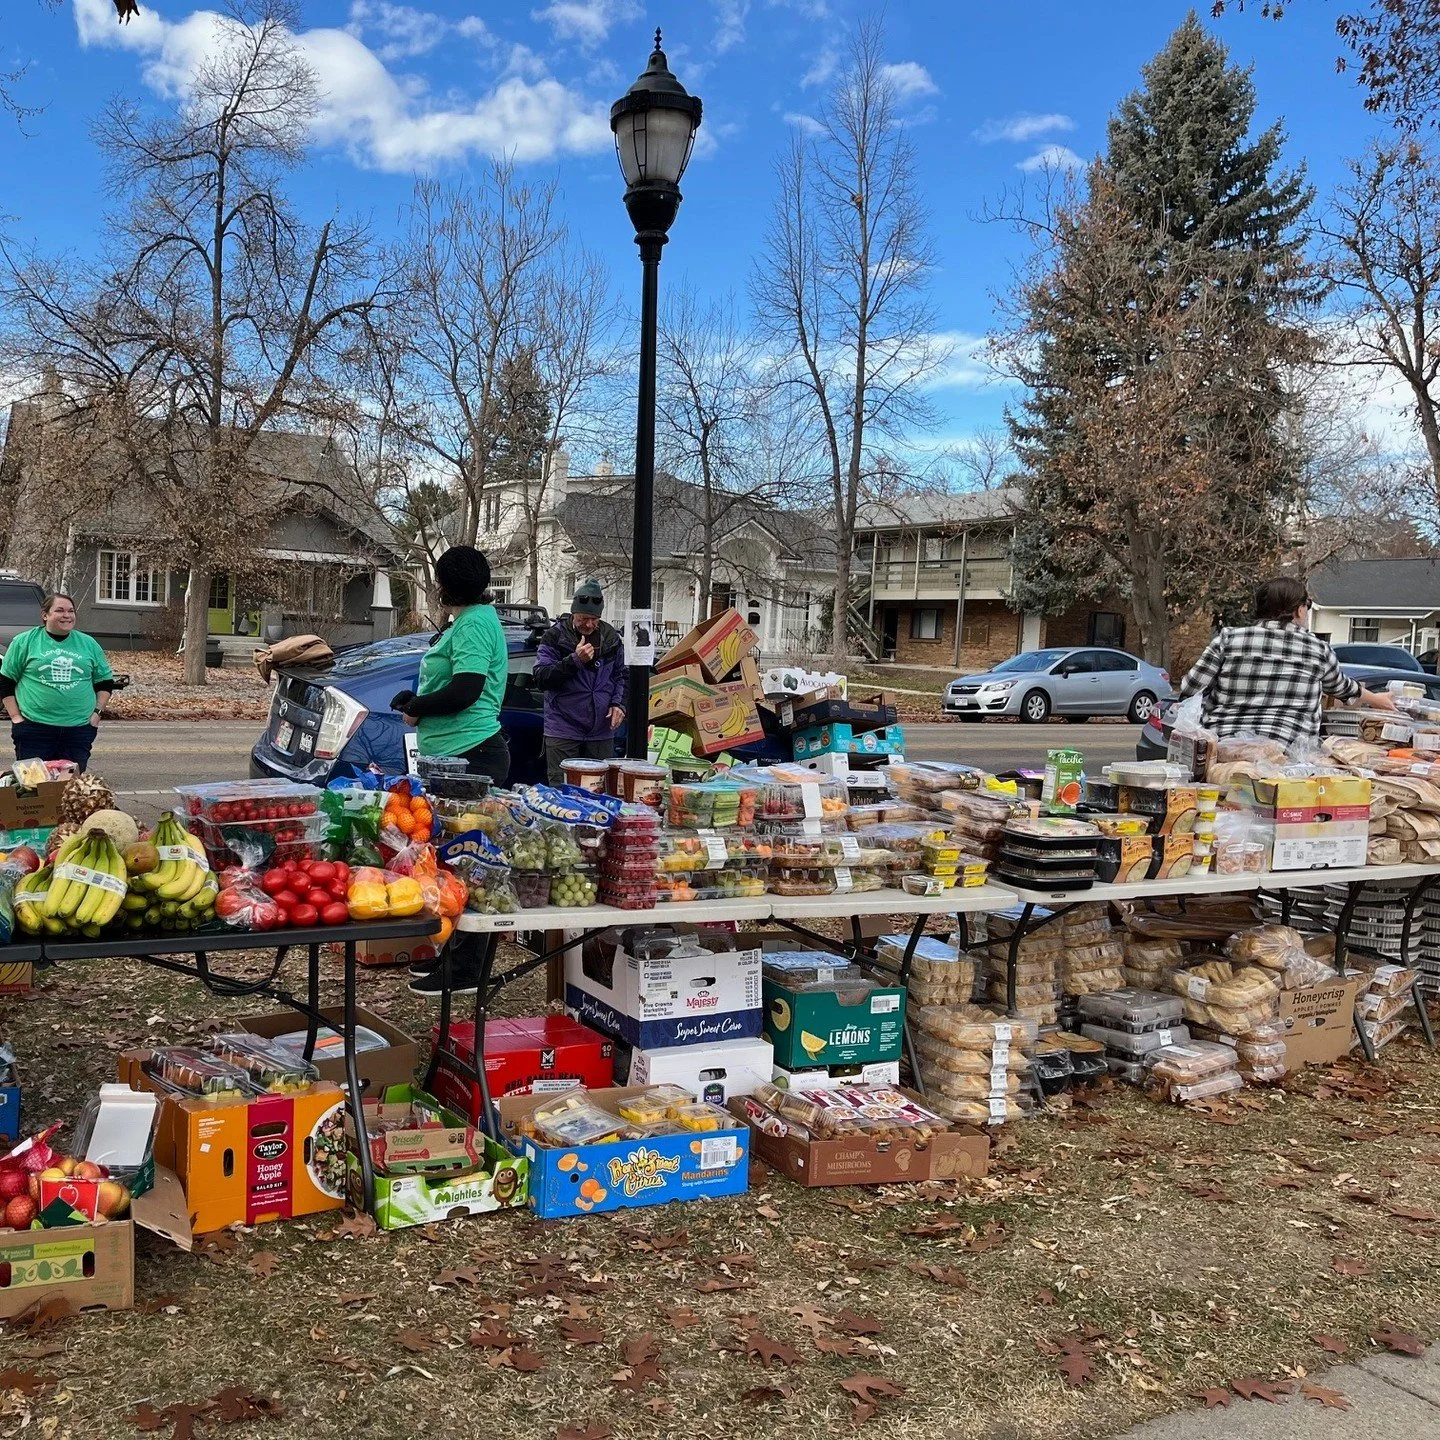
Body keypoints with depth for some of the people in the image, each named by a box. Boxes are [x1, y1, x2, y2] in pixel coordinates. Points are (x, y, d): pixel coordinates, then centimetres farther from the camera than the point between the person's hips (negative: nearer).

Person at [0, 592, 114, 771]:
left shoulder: (88, 644, 10)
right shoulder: (24, 641, 3)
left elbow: (105, 682, 16)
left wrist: (97, 711, 4)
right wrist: (15, 716, -2)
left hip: (79, 729, 2)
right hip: (34, 729, -2)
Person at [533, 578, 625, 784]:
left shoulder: (611, 638, 9)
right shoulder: (555, 636, -3)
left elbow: (621, 675, 20)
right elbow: (541, 678, -9)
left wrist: (619, 703, 2)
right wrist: (575, 660, -19)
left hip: (601, 732, 4)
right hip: (563, 730, -3)